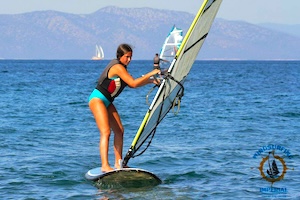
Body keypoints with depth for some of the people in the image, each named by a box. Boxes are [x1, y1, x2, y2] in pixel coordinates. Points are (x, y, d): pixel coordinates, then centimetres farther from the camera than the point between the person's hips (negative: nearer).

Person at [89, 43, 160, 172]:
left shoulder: (121, 67, 12)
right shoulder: (117, 67, -19)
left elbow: (131, 84, 17)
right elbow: (133, 83, -22)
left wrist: (150, 81, 9)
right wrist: (151, 74, -17)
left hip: (107, 102, 10)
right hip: (97, 99, -10)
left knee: (119, 131, 6)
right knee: (106, 132, -20)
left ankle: (118, 163, 10)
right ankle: (105, 166, -26)